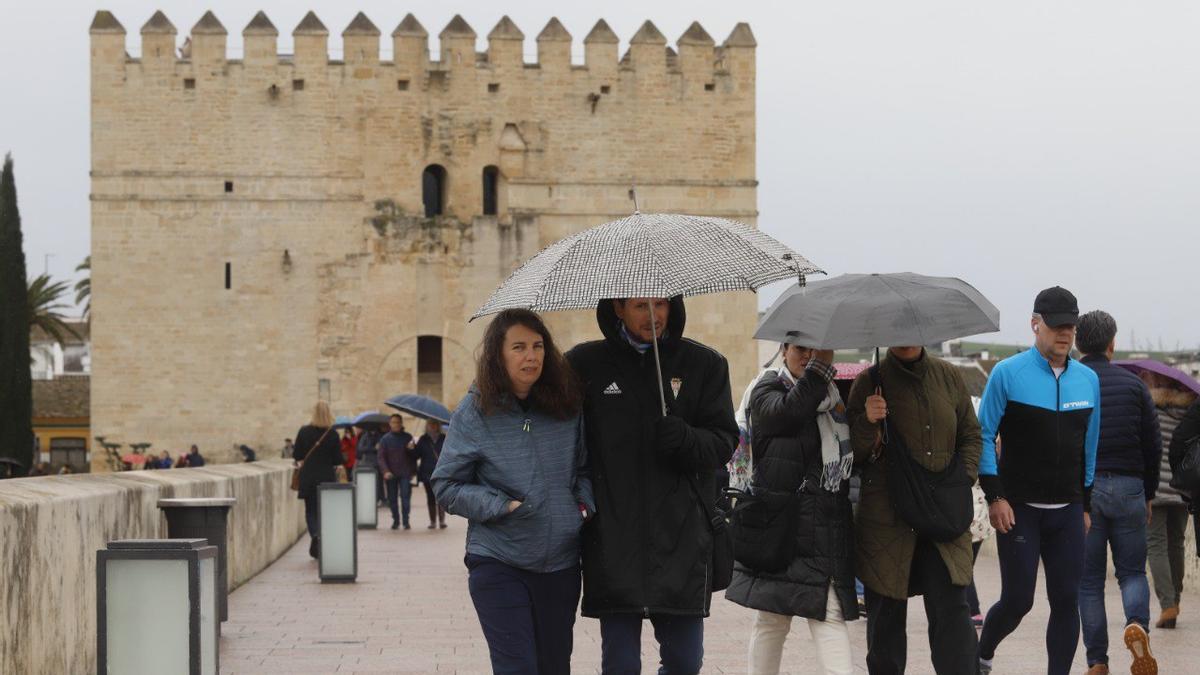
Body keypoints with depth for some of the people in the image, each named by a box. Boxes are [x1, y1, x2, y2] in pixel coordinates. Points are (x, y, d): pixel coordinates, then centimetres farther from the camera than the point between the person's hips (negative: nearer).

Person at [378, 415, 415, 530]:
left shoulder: (408, 437, 7)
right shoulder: (385, 439, 4)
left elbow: (413, 455, 12)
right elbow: (381, 457, 1)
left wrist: (413, 470, 6)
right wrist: (385, 471, -13)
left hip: (405, 473, -1)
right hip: (391, 474, 1)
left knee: (405, 497, -9)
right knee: (392, 499, 3)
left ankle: (405, 521, -6)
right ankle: (395, 520, 14)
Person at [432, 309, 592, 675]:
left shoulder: (566, 407, 4)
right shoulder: (474, 412, -5)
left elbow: (585, 469, 18)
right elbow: (446, 486, -2)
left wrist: (585, 501, -2)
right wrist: (502, 506, -14)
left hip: (561, 564, 4)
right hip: (498, 563, -4)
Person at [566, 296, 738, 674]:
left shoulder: (704, 364, 7)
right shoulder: (585, 364, 6)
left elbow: (724, 441, 4)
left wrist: (685, 440, -17)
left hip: (681, 539, 1)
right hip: (613, 540, -1)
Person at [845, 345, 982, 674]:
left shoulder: (949, 376, 8)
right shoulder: (869, 383, 0)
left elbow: (971, 436, 17)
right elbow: (852, 455, 0)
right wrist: (867, 422, -19)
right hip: (885, 520, -1)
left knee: (952, 607, -9)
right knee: (886, 613, 5)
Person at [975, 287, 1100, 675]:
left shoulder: (1088, 380, 8)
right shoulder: (1008, 373, -6)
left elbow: (1090, 446, 16)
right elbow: (983, 436, -5)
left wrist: (1085, 504, 15)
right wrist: (995, 496, -11)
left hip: (1067, 511, 4)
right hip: (1019, 509, -4)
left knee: (1066, 600, 1)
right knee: (1017, 600, -3)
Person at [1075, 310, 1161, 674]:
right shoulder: (1133, 384, 3)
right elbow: (1153, 445, 5)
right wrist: (1148, 494, 15)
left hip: (1081, 491, -1)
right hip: (1128, 488, 1)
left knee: (1088, 579, 7)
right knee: (1132, 571, 11)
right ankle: (1137, 624, -19)